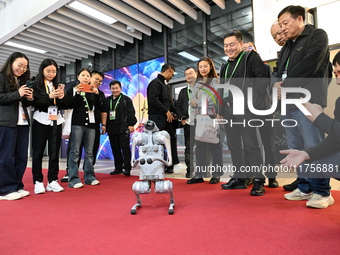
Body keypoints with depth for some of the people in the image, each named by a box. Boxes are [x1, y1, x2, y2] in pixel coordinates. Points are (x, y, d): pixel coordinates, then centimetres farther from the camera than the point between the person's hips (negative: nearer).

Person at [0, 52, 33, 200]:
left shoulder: (22, 81, 23)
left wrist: (30, 98, 5)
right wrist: (17, 94, -14)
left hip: (22, 122, 7)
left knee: (21, 156, 6)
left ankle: (17, 186, 15)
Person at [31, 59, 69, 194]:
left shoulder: (57, 86, 16)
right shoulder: (36, 84, 3)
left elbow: (65, 106, 11)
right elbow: (34, 102, -10)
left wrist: (61, 97, -8)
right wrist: (49, 96, -20)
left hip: (56, 121, 4)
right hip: (41, 121, -3)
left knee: (54, 152, 4)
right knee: (38, 152, 1)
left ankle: (52, 181, 12)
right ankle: (38, 181, 10)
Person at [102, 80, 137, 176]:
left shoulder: (126, 99, 3)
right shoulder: (107, 100, 15)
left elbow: (131, 113, -2)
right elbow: (104, 113, 15)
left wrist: (131, 125, -9)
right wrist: (103, 125, 6)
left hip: (123, 129, -5)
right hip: (111, 129, 5)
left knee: (125, 148, -6)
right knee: (115, 149, 9)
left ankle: (127, 168, -1)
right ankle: (118, 168, 18)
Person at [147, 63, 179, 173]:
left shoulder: (165, 86, 21)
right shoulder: (155, 83, -8)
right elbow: (153, 100, -19)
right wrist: (167, 111, -15)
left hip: (166, 118, 9)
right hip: (157, 118, -9)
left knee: (171, 140, 8)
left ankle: (170, 165, 16)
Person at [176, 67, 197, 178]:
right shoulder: (183, 91, 17)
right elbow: (178, 106, 15)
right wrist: (182, 118, 1)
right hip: (188, 123, 3)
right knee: (188, 148, 6)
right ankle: (189, 170, 14)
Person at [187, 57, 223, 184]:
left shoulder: (214, 81, 2)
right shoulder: (197, 83, 19)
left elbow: (213, 99, -10)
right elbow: (192, 100, 13)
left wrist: (197, 102, -5)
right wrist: (192, 102, -9)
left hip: (211, 116, -5)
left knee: (214, 146, -1)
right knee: (199, 146, 5)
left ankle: (216, 175, 8)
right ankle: (199, 175, 10)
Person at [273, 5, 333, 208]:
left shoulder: (318, 36, 3)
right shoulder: (287, 47, 24)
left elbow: (309, 66, -12)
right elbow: (279, 71, 21)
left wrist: (285, 86, -8)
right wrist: (276, 84, -1)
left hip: (307, 101, -7)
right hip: (288, 103, 7)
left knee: (314, 148, -6)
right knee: (296, 149, 8)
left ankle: (323, 191, 6)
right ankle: (305, 188, 18)